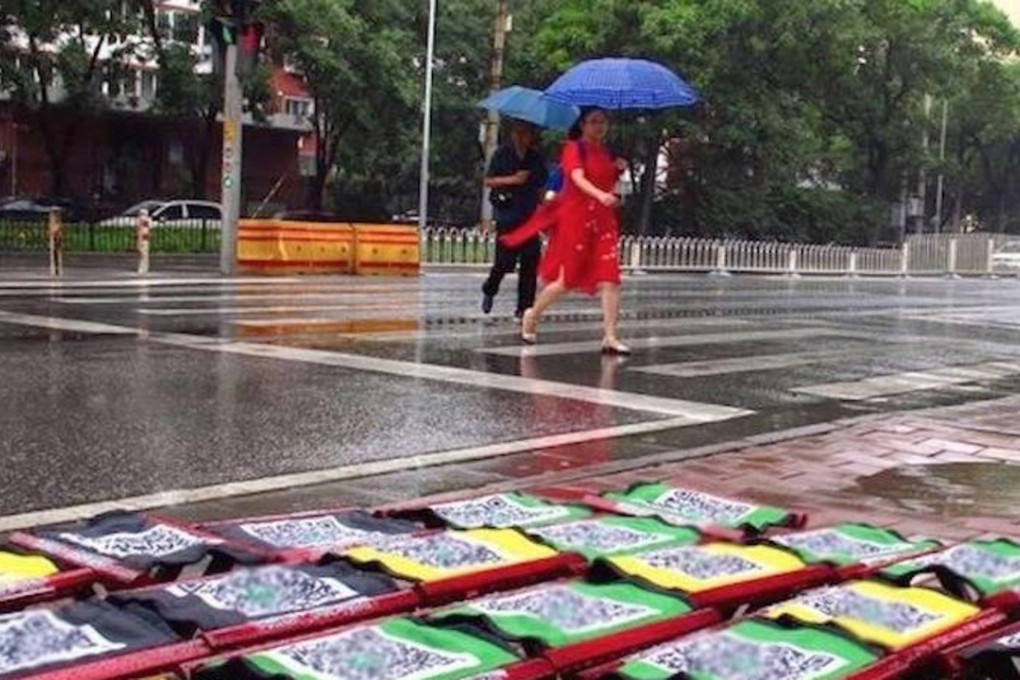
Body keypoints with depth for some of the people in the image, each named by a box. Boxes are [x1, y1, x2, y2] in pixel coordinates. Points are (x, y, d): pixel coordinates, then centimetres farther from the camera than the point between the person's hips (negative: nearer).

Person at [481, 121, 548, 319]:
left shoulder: (536, 158, 11)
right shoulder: (503, 154, 2)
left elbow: (542, 188, 15)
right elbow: (488, 181, 1)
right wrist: (511, 179, -13)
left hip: (530, 216, 3)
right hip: (507, 215, -3)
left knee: (530, 262, -3)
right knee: (506, 260, -7)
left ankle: (524, 307, 4)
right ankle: (489, 291, 23)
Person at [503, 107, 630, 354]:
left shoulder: (606, 152, 15)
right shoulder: (574, 148, -6)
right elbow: (578, 178, -23)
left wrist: (618, 171, 3)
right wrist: (600, 195, -40)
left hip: (603, 219, 6)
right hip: (575, 217, -6)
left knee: (610, 278, -8)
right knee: (566, 280, 1)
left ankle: (610, 338, -9)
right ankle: (531, 316, 25)